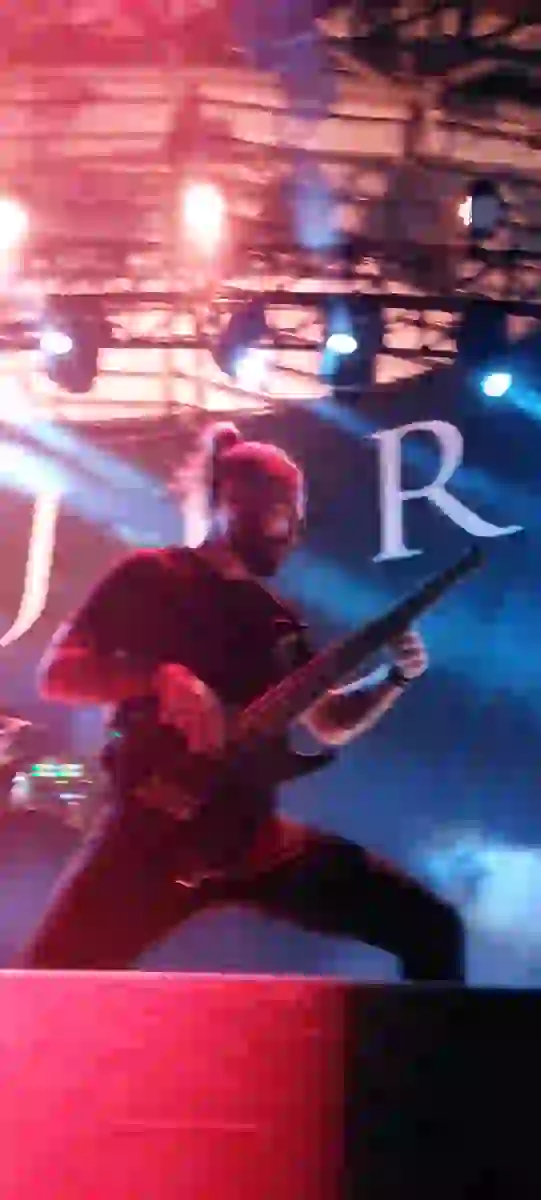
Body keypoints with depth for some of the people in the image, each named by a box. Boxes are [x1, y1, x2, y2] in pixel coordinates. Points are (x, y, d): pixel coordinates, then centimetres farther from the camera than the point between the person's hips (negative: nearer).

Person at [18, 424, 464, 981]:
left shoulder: (275, 615, 18)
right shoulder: (150, 577, 2)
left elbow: (330, 723, 23)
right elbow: (56, 671, -6)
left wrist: (396, 678, 6)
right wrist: (162, 678, -21)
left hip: (251, 830, 5)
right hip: (153, 825, -5)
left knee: (431, 927, -1)